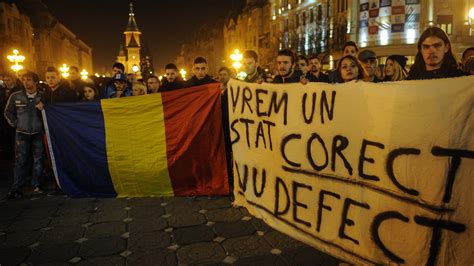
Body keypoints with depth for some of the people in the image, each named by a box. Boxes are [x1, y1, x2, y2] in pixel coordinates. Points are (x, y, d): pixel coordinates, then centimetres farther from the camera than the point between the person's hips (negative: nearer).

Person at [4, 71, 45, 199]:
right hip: (22, 134, 0)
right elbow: (8, 112, 10)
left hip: (38, 133, 0)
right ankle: (16, 188, 5)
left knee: (38, 160, 6)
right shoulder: (15, 96, 0)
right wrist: (15, 124, 2)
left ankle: (36, 184, 19)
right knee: (20, 161, -1)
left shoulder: (43, 96, -3)